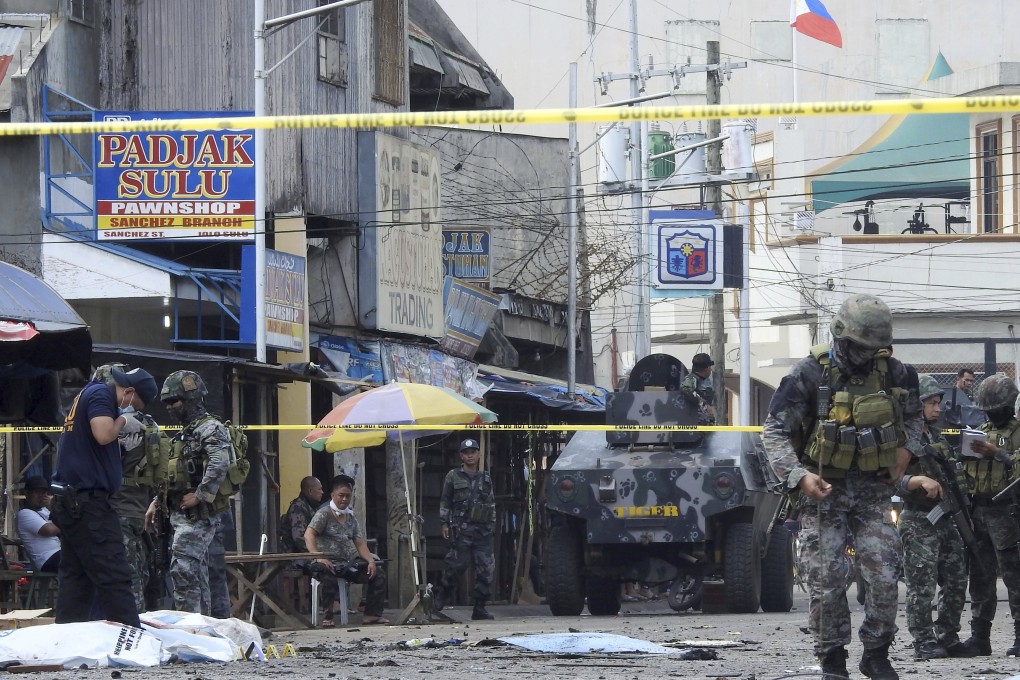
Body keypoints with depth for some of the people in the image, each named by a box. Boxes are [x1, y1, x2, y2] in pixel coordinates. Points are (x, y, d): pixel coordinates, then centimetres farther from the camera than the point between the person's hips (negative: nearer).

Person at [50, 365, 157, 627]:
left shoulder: (86, 394, 20)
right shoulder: (100, 394, -10)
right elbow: (103, 434, -24)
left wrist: (126, 426, 12)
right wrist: (123, 421, -7)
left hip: (70, 502, 10)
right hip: (88, 500, -10)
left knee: (74, 577, 9)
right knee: (114, 577, -11)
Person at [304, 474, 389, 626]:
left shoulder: (351, 518, 18)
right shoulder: (324, 514, -4)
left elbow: (360, 544, 14)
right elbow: (309, 535, -18)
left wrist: (371, 561, -5)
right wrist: (319, 557, -33)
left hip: (348, 563, 7)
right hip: (328, 563, -7)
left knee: (378, 573, -5)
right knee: (329, 576, -41)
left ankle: (372, 614, -2)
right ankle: (327, 618, -31)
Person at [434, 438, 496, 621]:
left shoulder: (485, 478, 16)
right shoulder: (453, 477, 7)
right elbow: (445, 502, 7)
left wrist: (492, 524, 13)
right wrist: (445, 524, 0)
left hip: (483, 530, 3)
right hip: (461, 529, -3)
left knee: (485, 569, -3)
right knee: (457, 565, -9)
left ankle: (480, 608, 2)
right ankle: (440, 595, 11)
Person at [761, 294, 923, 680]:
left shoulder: (893, 373, 2)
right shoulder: (810, 375, -10)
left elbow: (913, 414, 24)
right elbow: (774, 432, -7)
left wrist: (908, 449, 5)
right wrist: (799, 476, -20)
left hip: (872, 489, 3)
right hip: (824, 489, -2)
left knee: (884, 578, -5)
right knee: (826, 582, -3)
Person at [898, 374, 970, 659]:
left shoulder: (939, 439, 18)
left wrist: (961, 486, 11)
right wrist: (920, 480, -29)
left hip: (946, 520, 8)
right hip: (918, 521, -8)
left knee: (955, 582, 9)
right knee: (922, 585, -8)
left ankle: (947, 638, 18)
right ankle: (924, 643, -6)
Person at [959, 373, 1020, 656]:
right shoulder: (982, 431, 20)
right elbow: (966, 469, 19)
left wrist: (997, 453, -21)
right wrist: (962, 451, -1)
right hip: (978, 510, 6)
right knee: (980, 576, 7)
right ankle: (979, 637, 11)